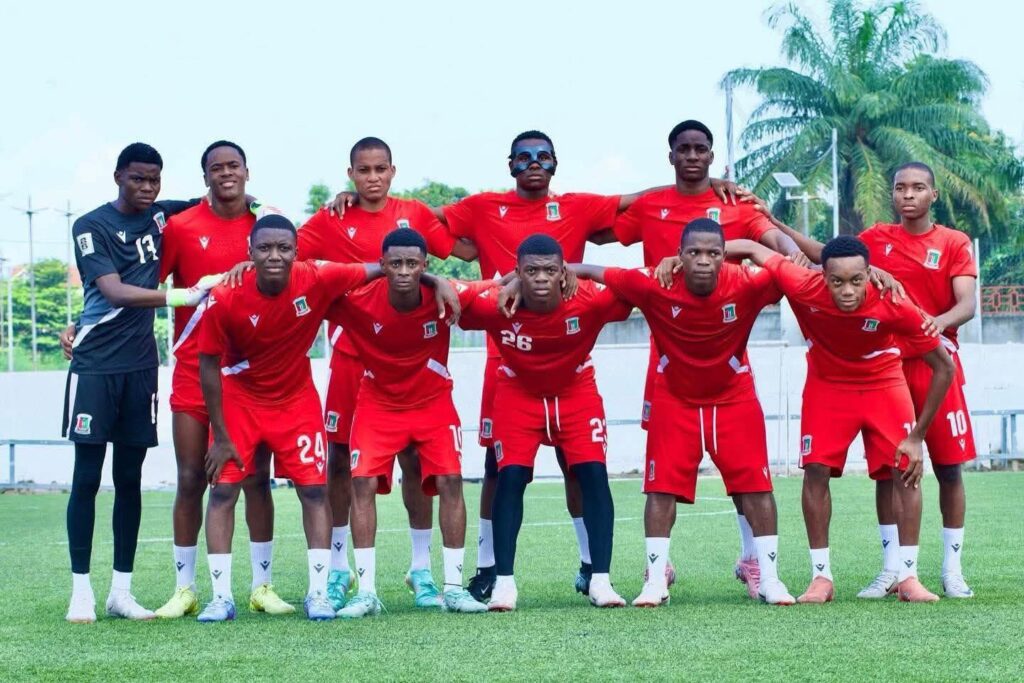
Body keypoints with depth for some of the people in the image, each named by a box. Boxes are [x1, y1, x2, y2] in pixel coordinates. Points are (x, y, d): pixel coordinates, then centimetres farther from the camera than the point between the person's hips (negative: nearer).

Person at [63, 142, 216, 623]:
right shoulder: (91, 227, -6)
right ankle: (81, 592, 0)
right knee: (87, 477, -4)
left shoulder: (161, 217, 9)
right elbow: (116, 293, -17)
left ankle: (121, 592, 10)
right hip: (95, 365, -4)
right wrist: (184, 296, -27)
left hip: (141, 365, 4)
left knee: (129, 479, 6)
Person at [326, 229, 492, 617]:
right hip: (378, 403, 0)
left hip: (433, 401, 1)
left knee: (450, 481, -11)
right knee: (363, 483, -13)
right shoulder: (357, 300, -24)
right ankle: (366, 591, -7)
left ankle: (454, 587, -1)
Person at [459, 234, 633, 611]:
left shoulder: (588, 300, -30)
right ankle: (504, 581, -3)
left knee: (593, 475, -9)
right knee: (511, 478, -11)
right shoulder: (496, 305, -30)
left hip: (576, 392, 1)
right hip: (518, 394, -1)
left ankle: (600, 580, -4)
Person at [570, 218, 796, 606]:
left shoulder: (744, 285, -22)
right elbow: (594, 273, -19)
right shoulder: (657, 287, -23)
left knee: (755, 484, -1)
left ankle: (769, 579, 10)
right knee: (662, 486, -4)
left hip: (733, 397, 0)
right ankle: (655, 582, 5)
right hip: (674, 399, 0)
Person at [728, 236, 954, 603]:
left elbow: (943, 367, -22)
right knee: (816, 470, -9)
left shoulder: (895, 306, -34)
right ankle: (821, 576, 2)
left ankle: (908, 576, 2)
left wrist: (918, 436, -21)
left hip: (883, 384, 0)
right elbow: (752, 248, -18)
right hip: (827, 384, 1)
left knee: (906, 469, -9)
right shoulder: (804, 289, -34)